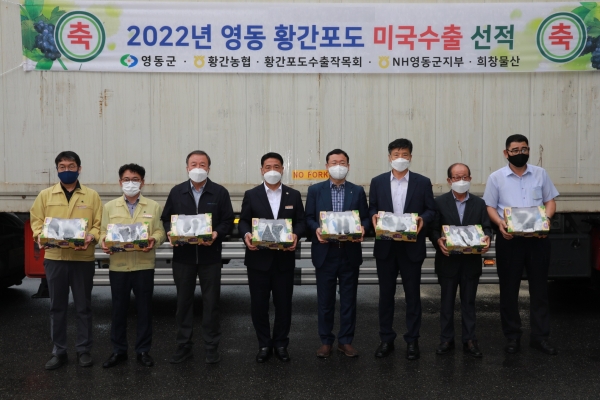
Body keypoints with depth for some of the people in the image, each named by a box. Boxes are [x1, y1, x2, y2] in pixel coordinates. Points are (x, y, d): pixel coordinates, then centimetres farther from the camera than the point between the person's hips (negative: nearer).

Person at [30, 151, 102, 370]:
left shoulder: (91, 195, 5)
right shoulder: (45, 195, 8)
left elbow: (99, 224, 1)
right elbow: (36, 221, 6)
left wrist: (91, 237, -18)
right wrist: (40, 235, -14)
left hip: (83, 258, -1)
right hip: (54, 257, 1)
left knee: (83, 306, 7)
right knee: (57, 307, 8)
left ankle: (83, 350, 18)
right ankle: (59, 352, 18)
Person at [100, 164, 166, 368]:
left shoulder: (153, 206, 6)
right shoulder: (109, 207, 8)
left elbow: (160, 231, 1)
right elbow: (103, 232, 6)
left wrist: (154, 240, -20)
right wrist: (103, 242, -15)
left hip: (144, 266, -1)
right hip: (118, 265, 1)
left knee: (144, 309, 6)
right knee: (119, 309, 8)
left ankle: (143, 350, 18)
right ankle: (118, 351, 21)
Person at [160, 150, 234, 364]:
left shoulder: (220, 192, 0)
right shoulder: (176, 192, 6)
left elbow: (228, 221, -1)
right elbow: (166, 218, 8)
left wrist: (217, 234, -19)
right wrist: (169, 233, -12)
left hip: (210, 256, -2)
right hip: (183, 256, 2)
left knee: (211, 301, 5)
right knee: (183, 301, 9)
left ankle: (212, 347, 16)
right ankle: (184, 345, 21)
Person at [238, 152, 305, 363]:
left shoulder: (294, 195, 7)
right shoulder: (251, 195, 4)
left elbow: (301, 221, 5)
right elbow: (243, 221, 3)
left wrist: (296, 235, -16)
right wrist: (246, 235, -18)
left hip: (284, 259, 1)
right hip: (258, 259, 0)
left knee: (284, 303, 7)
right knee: (258, 304, 5)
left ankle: (281, 344, 23)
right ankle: (264, 344, 21)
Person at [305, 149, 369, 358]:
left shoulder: (358, 191, 8)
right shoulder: (315, 190, 5)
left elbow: (365, 217, 6)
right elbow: (309, 217, 3)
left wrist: (362, 228, -15)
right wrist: (316, 229, -17)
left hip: (350, 253, 1)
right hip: (325, 252, -1)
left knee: (349, 299, 7)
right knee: (325, 300, 6)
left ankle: (346, 341, 19)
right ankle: (326, 341, 18)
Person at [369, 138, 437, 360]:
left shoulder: (423, 182, 2)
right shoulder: (377, 182, 6)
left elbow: (431, 210, 3)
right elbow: (372, 208, 9)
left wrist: (422, 219, -18)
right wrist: (374, 216, -13)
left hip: (412, 246, -1)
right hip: (385, 246, 1)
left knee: (412, 294, 6)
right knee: (385, 293, 8)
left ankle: (412, 340, 17)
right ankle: (386, 339, 20)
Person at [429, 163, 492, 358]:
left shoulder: (479, 203, 7)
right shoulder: (440, 202, 0)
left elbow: (486, 227, 3)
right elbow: (433, 228, -3)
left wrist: (487, 238, -18)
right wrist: (438, 240, -22)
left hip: (471, 261, 1)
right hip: (448, 260, -1)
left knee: (469, 301, 9)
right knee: (447, 301, 8)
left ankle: (469, 340, 17)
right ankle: (446, 339, 19)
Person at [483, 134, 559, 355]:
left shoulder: (540, 174, 6)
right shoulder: (496, 177, 1)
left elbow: (550, 201, 8)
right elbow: (489, 207, 2)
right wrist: (500, 223, -17)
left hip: (537, 238, 1)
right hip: (509, 239, -1)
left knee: (539, 288, 7)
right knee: (509, 289, 6)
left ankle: (540, 336, 17)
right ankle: (512, 336, 18)